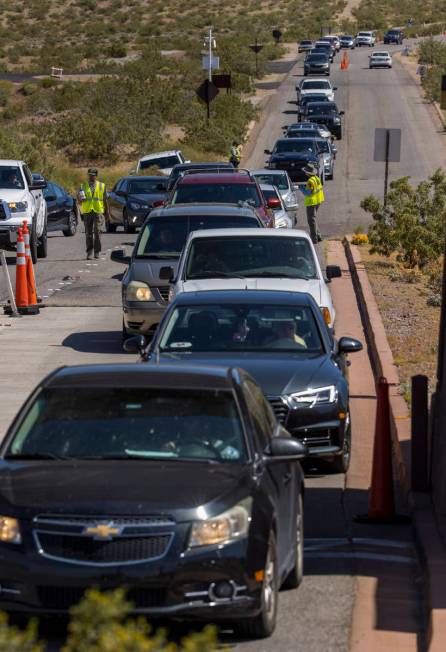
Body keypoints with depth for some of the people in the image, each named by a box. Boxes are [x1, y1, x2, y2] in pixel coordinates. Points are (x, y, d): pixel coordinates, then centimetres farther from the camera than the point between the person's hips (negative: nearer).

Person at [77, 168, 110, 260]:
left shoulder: (101, 186, 10)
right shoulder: (83, 186, 12)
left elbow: (105, 200, 13)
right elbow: (79, 201, 13)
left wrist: (107, 212, 11)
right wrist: (80, 198, -11)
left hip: (98, 211, -1)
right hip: (87, 212, 1)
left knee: (97, 232, -9)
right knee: (88, 233, 0)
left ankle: (97, 252, -2)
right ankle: (89, 252, 4)